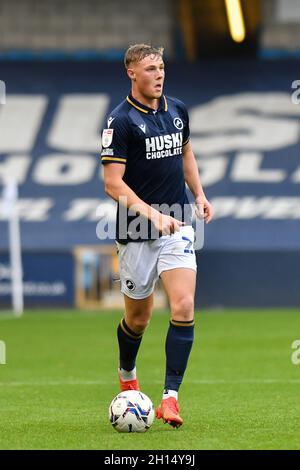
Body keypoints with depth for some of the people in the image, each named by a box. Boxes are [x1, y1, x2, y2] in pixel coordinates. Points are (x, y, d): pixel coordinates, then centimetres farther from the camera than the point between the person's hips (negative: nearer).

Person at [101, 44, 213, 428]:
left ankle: (171, 396, -13)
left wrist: (199, 194, 12)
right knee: (138, 317, 10)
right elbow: (112, 183, -15)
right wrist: (153, 214, -24)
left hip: (177, 226, 4)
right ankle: (127, 376, 41)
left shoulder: (177, 110, 7)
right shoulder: (121, 120, -11)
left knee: (183, 307, -14)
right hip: (137, 233, -4)